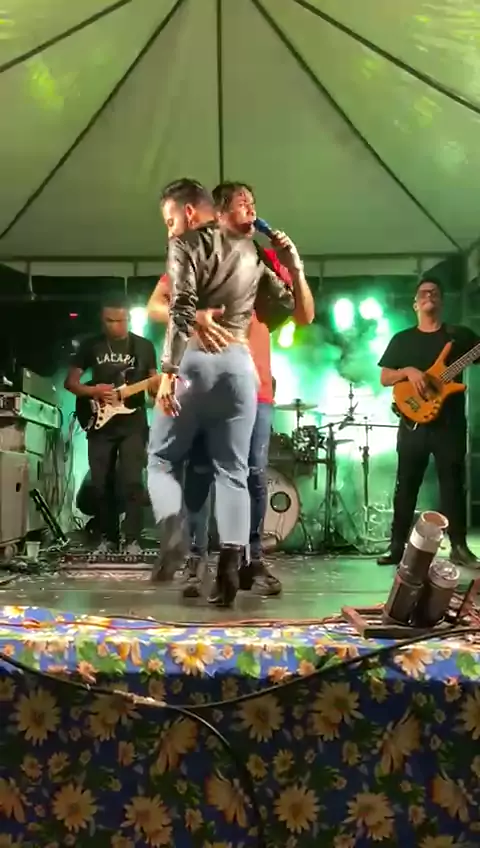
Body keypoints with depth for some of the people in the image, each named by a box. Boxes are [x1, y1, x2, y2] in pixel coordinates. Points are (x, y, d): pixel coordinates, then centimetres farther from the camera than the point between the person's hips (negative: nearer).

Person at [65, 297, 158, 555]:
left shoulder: (144, 346, 5)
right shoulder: (91, 345, 5)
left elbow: (154, 383, 7)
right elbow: (70, 382, 7)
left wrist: (159, 385, -17)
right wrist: (93, 391, -12)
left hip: (133, 424, -1)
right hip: (100, 423, 2)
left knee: (132, 481, -9)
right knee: (101, 483, 4)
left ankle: (133, 539, 0)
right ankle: (108, 537, 17)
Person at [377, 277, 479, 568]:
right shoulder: (402, 339, 10)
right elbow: (385, 378, 6)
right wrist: (408, 371, -12)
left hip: (450, 424, 0)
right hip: (414, 424, 0)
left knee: (453, 486, 3)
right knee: (406, 487, 3)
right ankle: (398, 547, 9)